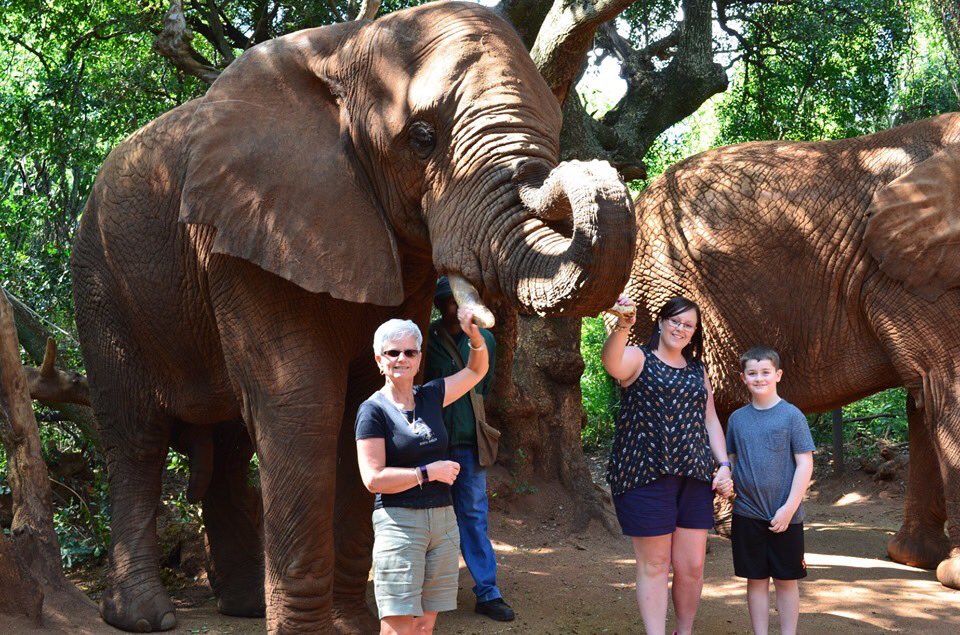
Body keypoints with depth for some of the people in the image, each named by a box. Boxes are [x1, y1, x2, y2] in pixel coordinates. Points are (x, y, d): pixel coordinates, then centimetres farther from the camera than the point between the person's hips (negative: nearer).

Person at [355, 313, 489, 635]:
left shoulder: (430, 397, 9)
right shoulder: (373, 410, -6)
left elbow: (476, 370, 21)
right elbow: (373, 478, -13)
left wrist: (474, 334, 2)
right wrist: (430, 472, -11)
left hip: (443, 520, 6)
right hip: (399, 522, -6)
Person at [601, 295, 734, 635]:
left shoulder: (697, 370, 18)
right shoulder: (638, 358, -2)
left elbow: (710, 420, 21)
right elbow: (611, 362, -25)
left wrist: (724, 464, 8)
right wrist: (621, 326, -45)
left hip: (694, 479, 5)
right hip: (645, 476, -5)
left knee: (692, 566, 6)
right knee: (654, 566, -1)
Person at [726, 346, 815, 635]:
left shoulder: (791, 415, -6)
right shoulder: (737, 419, 5)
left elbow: (805, 464, -8)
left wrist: (789, 508, -14)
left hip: (784, 516, -3)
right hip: (747, 514, 3)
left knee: (786, 580, 5)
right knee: (756, 579, 8)